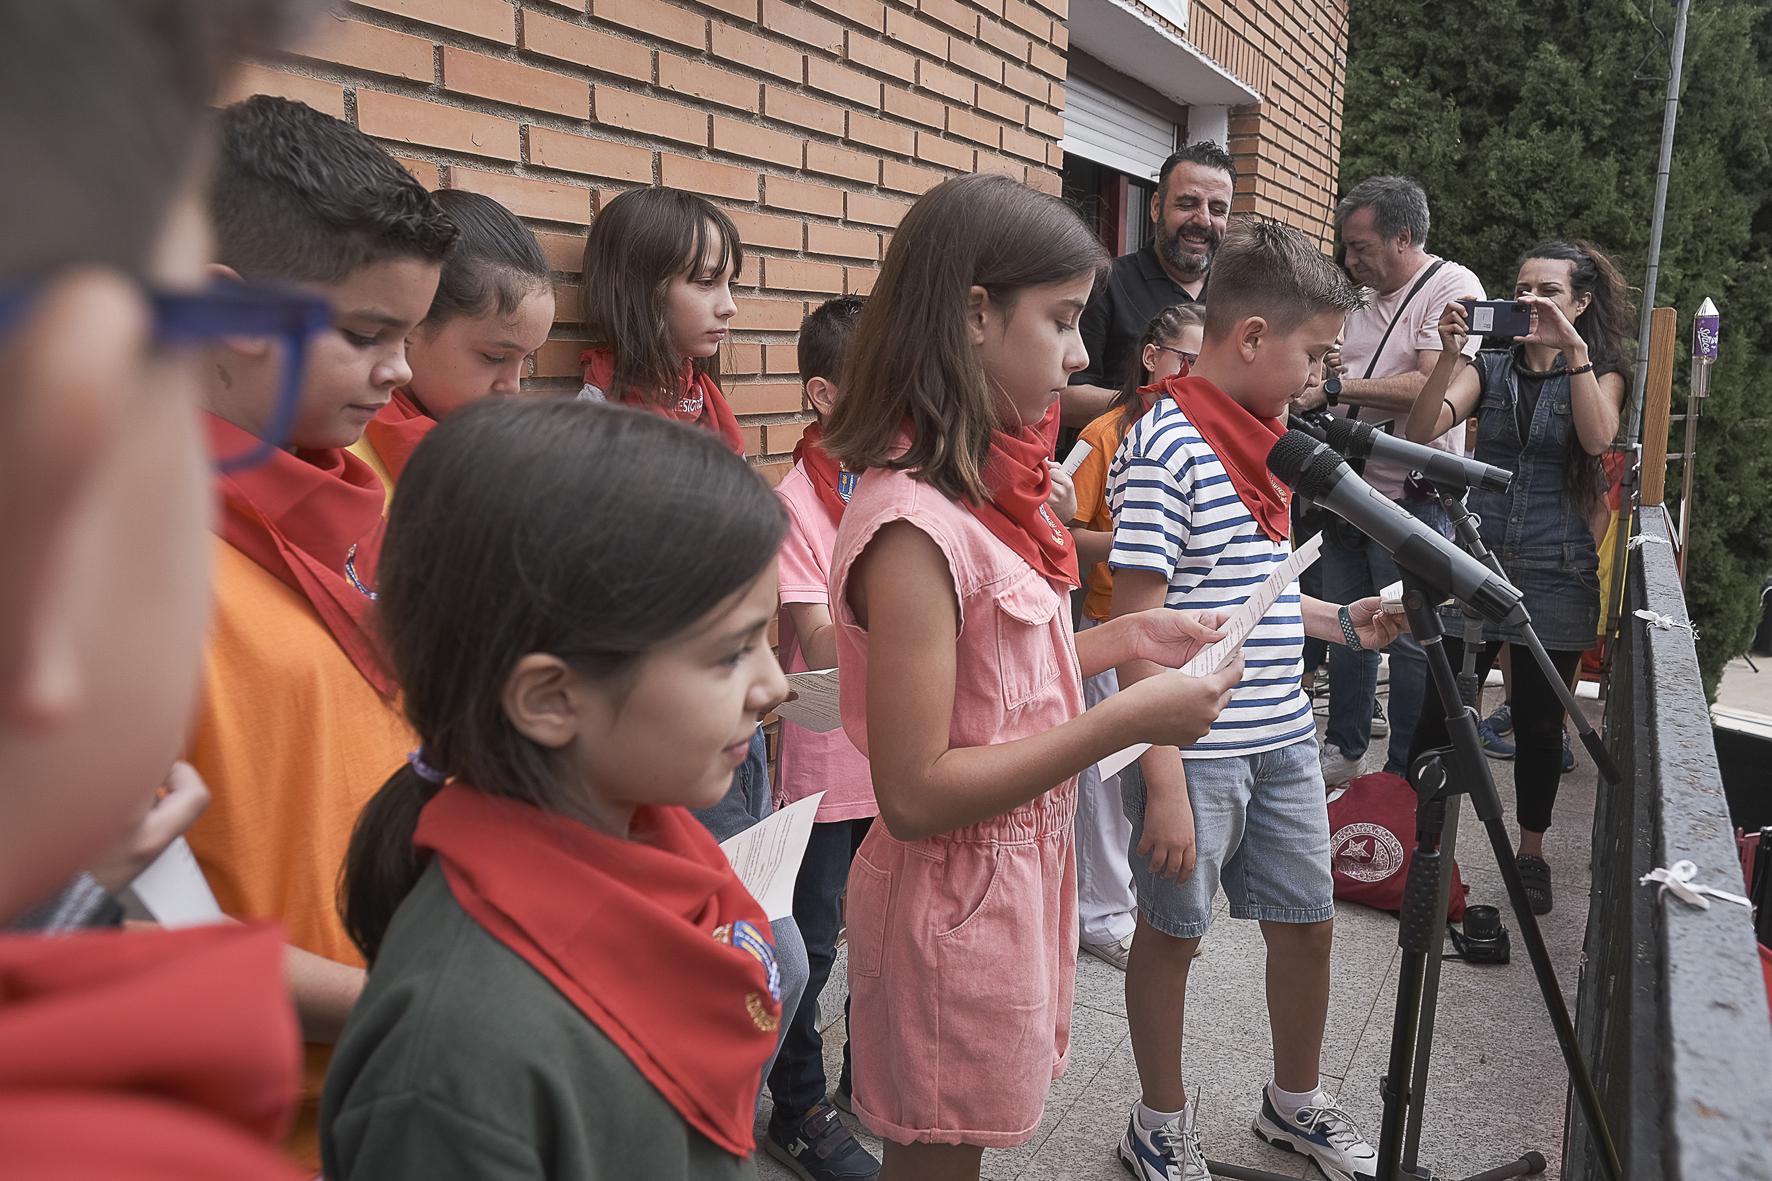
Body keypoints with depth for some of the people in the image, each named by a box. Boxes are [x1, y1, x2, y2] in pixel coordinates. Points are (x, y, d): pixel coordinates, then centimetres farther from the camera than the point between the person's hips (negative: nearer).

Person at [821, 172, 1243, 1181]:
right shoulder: (913, 526, -26)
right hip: (954, 899, -8)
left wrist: (1130, 638, 2)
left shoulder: (987, 494, 2)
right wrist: (1126, 721, -24)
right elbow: (915, 794, -25)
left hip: (1025, 869, 8)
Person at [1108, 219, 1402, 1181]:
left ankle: (1294, 1102, 42)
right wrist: (1162, 780, -22)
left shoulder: (1259, 437, 9)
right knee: (1173, 931, 10)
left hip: (1283, 739, 8)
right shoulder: (1165, 447, -18)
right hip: (1194, 749, -8)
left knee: (1307, 922, 18)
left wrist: (1343, 624, 10)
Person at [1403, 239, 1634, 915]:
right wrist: (1450, 354, -21)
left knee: (1539, 722, 8)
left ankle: (1531, 852, 24)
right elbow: (1423, 428, -10)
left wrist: (1575, 349, -21)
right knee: (1440, 712, -1)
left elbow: (1598, 439, -18)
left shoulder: (1600, 374, 5)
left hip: (1555, 574, -1)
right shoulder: (1491, 368, 7)